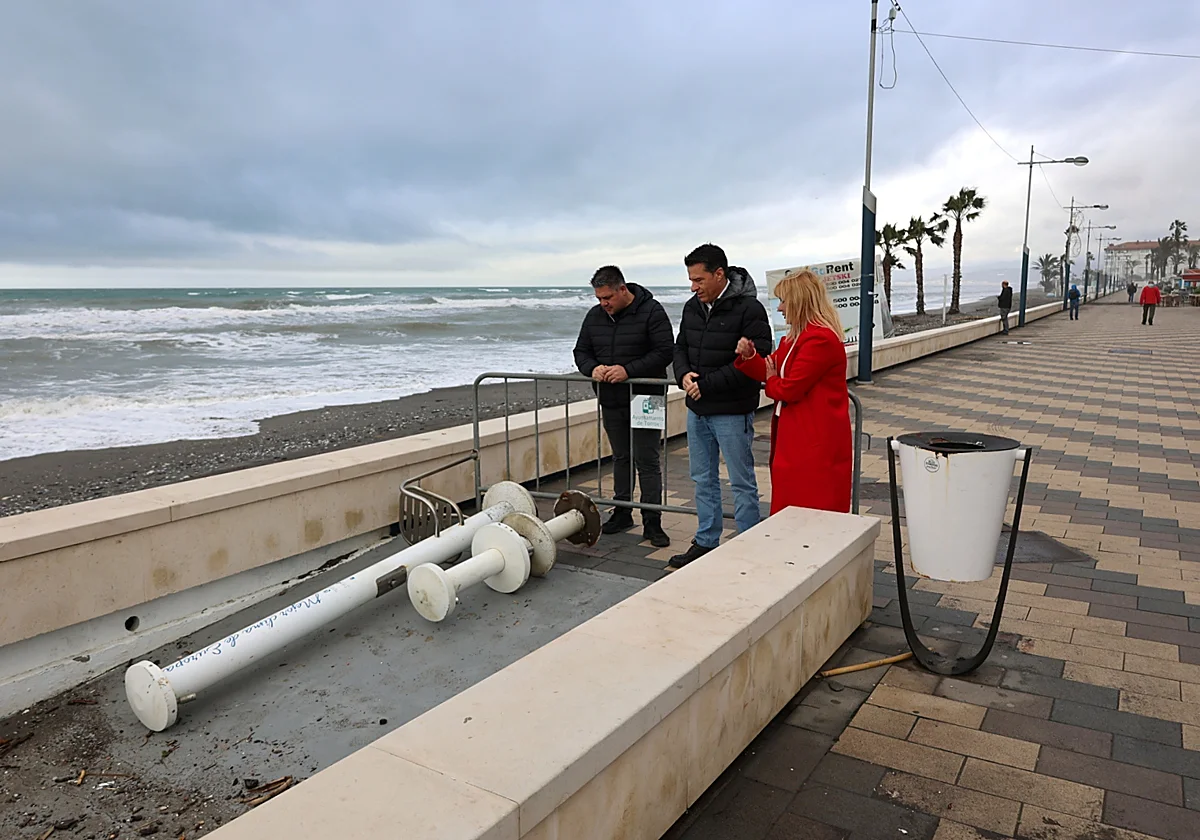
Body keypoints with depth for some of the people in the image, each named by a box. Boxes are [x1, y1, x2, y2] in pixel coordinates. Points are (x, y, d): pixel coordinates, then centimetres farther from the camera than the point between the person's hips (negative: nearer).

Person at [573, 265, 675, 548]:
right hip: (610, 402, 6)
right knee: (621, 457, 16)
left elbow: (665, 352, -16)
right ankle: (622, 512, 28)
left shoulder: (651, 311, -10)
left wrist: (629, 370, -25)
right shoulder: (595, 315, 7)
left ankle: (652, 522, 5)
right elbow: (581, 351, 12)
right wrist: (593, 368, -11)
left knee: (646, 461, -2)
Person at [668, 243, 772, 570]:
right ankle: (705, 543, 30)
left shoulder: (749, 309, -15)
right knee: (703, 479, 16)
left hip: (732, 412, -7)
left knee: (742, 483, 3)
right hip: (697, 409, 7)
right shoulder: (692, 307, 7)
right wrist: (684, 374, -6)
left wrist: (707, 384, -21)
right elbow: (681, 347, 17)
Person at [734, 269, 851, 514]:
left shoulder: (821, 339, -20)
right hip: (795, 436, 10)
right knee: (792, 508, 16)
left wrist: (771, 382, 0)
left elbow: (789, 388, -21)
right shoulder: (796, 337, 14)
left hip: (816, 441, -10)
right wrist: (749, 357, -3)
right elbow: (771, 370, 15)